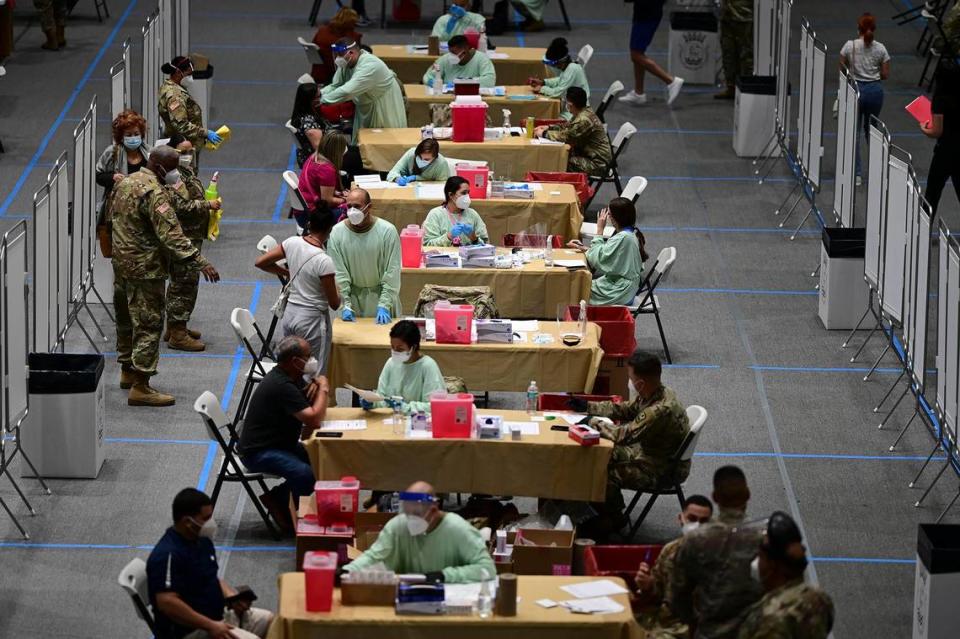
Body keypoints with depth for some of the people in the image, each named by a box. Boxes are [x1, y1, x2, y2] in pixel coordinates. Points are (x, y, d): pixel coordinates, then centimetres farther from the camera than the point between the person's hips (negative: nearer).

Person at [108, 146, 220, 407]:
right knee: (148, 325, -6)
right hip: (144, 269, -10)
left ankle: (127, 371, 37)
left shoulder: (125, 183, 9)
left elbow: (111, 219, 22)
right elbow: (171, 235, -28)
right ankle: (140, 387, -7)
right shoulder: (155, 193, -21)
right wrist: (200, 263, -30)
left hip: (121, 265, 10)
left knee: (126, 320, 22)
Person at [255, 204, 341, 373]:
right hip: (313, 320, -6)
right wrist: (337, 291, 7)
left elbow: (260, 262, 5)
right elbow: (334, 304, -15)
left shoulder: (292, 243, -6)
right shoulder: (324, 262, -22)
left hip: (289, 314, 6)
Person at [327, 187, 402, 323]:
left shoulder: (388, 231, -13)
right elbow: (338, 273, -7)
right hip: (353, 295, 1)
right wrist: (346, 305, -13)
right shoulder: (336, 233, -9)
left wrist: (384, 306, -17)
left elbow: (392, 272, -12)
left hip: (381, 294, -1)